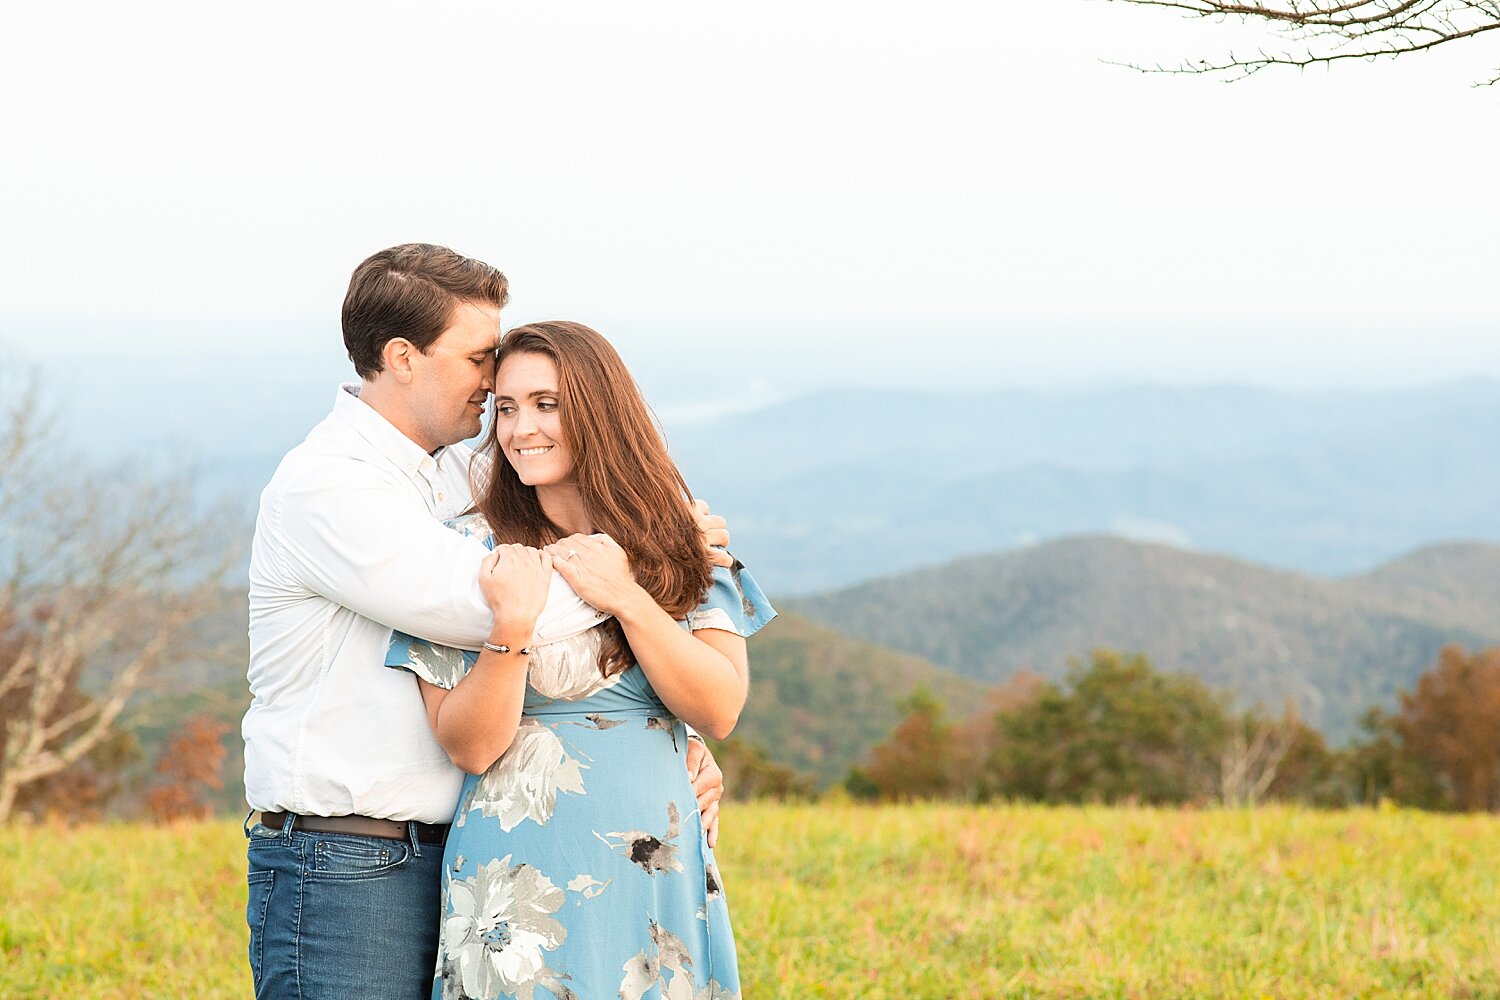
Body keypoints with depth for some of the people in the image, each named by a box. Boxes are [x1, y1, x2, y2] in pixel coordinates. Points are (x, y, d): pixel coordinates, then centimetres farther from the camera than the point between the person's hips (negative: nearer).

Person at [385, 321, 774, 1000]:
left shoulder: (674, 543, 5)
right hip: (523, 884, -2)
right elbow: (470, 748, -9)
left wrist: (625, 598, -14)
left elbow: (720, 712, -4)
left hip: (662, 881, 3)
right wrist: (513, 626, -23)